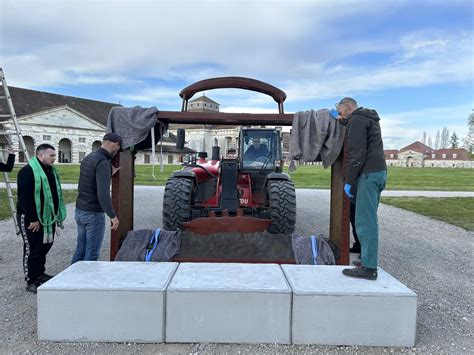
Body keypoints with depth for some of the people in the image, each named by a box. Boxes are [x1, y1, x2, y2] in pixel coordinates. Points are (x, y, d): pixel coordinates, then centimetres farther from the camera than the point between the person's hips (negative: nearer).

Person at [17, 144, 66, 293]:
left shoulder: (51, 171, 12)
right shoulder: (27, 171, -16)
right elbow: (25, 198, -20)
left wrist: (56, 215, 13)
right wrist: (32, 219, -21)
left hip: (48, 217, 9)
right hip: (31, 219, -8)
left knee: (45, 246, 16)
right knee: (32, 249, -1)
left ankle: (40, 274, 32)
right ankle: (31, 281, 10)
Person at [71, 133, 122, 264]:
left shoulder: (87, 158, 10)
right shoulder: (103, 162, -19)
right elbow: (103, 194, -27)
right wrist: (113, 216, -25)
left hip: (79, 211, 9)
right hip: (94, 214, -9)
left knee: (81, 249, 18)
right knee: (92, 253, 3)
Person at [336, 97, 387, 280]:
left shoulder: (357, 120, -9)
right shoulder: (369, 118, 21)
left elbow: (357, 154, -17)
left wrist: (348, 181, -13)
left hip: (368, 174, -10)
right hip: (379, 171, 10)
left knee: (365, 221, -8)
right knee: (369, 219, 13)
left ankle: (369, 267, -6)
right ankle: (368, 259, 19)